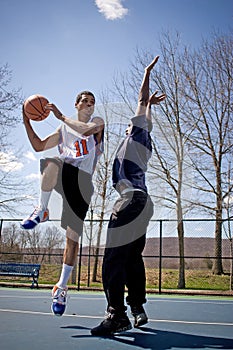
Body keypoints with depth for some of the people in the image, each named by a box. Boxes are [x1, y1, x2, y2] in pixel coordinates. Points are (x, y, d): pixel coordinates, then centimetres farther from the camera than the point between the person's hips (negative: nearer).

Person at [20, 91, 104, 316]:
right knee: (52, 163, -37)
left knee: (72, 237, -5)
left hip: (82, 181, -3)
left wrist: (61, 116, -8)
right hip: (62, 176, 3)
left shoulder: (97, 122, 12)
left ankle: (61, 287, 8)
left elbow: (86, 130, -13)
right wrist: (27, 123, 12)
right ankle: (41, 211, -19)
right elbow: (38, 146, 22)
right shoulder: (64, 130, 24)